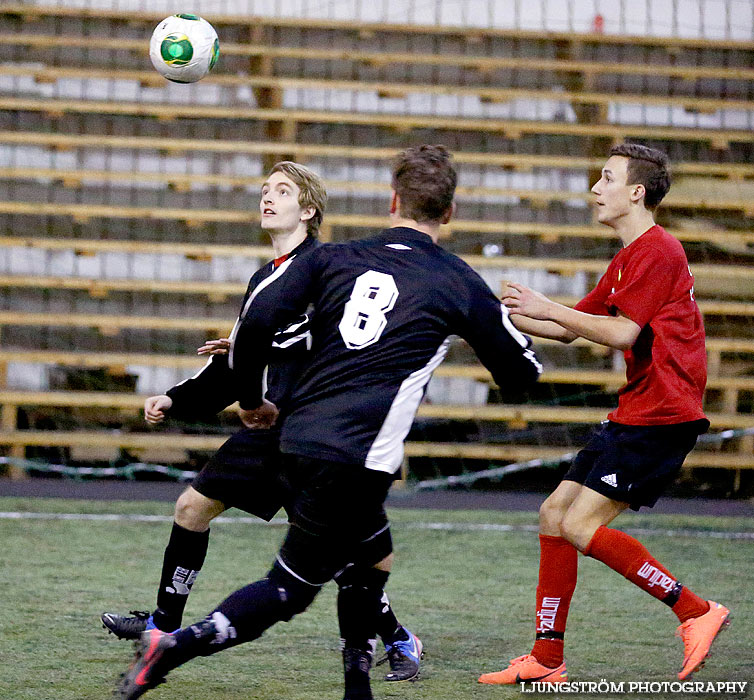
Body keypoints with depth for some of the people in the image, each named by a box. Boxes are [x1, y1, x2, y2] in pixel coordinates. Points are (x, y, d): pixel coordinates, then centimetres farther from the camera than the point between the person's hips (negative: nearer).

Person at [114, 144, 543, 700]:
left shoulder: (334, 257, 10)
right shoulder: (459, 283, 3)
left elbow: (259, 321, -2)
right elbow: (521, 374, 12)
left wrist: (251, 398, 14)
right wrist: (505, 320, 33)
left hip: (298, 440, 5)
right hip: (359, 457, -5)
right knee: (289, 590, 1)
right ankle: (175, 646, -19)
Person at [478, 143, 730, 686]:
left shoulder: (657, 250, -12)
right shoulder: (628, 259, 20)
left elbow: (622, 333, -19)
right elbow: (571, 329, 24)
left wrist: (547, 308, -14)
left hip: (659, 416, -10)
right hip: (634, 416, 10)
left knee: (581, 526, -14)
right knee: (555, 514, 6)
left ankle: (697, 612, -7)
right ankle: (546, 660, 10)